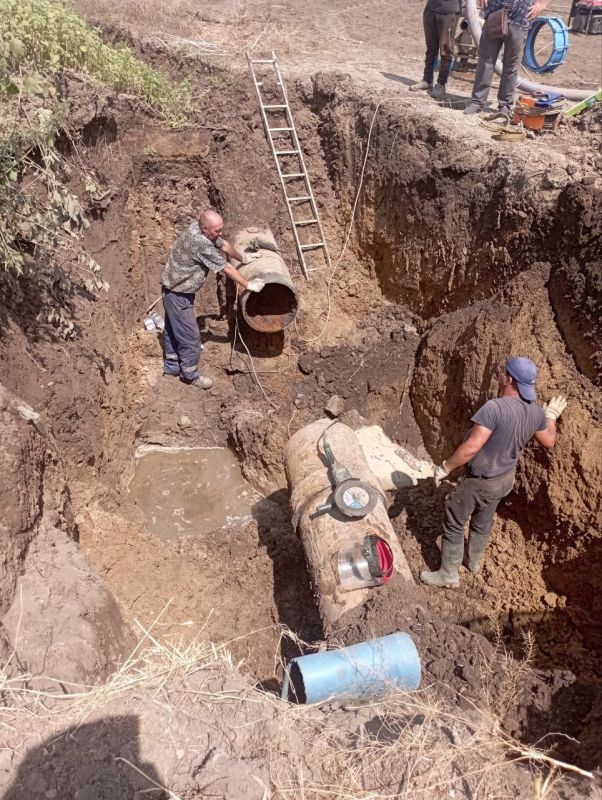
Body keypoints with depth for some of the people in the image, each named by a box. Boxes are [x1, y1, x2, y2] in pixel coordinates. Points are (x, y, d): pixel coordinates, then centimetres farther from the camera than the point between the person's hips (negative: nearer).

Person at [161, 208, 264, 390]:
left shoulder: (198, 229, -4)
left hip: (177, 289, 10)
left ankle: (171, 367, 36)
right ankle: (190, 375, 16)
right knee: (190, 335, 1)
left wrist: (243, 258, 26)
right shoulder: (201, 243, -31)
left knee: (173, 330, 21)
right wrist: (248, 285, -13)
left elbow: (224, 245, 13)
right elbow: (226, 268, -23)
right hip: (178, 294, -10)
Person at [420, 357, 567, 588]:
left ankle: (448, 575, 25)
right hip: (505, 479, 7)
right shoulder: (536, 412, -9)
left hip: (479, 481, -7)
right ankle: (475, 561, 50)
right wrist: (551, 416, 26)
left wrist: (445, 468, -22)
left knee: (454, 525, 11)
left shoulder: (495, 408, -33)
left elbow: (471, 447, -34)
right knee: (483, 522, 29)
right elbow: (549, 441, 9)